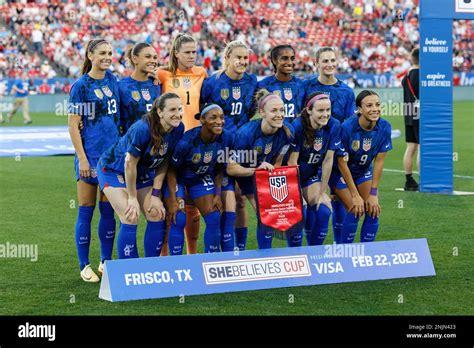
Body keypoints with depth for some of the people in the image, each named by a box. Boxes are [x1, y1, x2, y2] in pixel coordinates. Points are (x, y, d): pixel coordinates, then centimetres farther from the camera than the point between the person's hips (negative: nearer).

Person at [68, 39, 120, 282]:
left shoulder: (113, 81, 9)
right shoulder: (81, 86, -7)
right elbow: (73, 125, -8)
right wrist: (82, 158, -13)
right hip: (90, 154, -5)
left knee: (108, 209, 8)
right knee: (86, 210, 1)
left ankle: (106, 262, 17)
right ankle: (84, 266, 7)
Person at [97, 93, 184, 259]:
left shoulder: (178, 129, -15)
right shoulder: (142, 129, -34)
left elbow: (163, 163, -5)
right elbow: (130, 164, -26)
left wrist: (155, 194, -8)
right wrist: (132, 198, -18)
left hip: (143, 172, 7)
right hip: (114, 170, -6)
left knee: (157, 216, -2)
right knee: (130, 219, -17)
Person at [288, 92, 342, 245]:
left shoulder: (334, 126, -16)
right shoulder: (297, 126, -26)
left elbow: (328, 161, -12)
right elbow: (292, 161, -23)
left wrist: (322, 193, -9)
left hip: (313, 174, 3)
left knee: (323, 211, -13)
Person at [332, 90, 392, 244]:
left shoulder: (384, 127, -19)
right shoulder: (347, 127, -30)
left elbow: (379, 161, -11)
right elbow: (342, 163, -22)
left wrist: (373, 193, -12)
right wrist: (355, 195, -20)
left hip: (364, 171, 4)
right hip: (342, 173, -4)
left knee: (373, 210, -8)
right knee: (355, 210, -17)